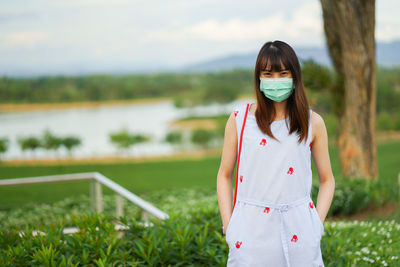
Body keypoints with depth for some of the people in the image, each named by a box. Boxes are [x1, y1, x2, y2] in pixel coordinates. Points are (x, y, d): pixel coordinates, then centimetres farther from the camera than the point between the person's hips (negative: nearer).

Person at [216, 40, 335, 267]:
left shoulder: (312, 123, 5)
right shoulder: (240, 119, 4)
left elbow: (327, 180, 12)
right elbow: (224, 176, 9)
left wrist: (317, 224, 0)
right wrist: (228, 226, 1)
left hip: (298, 231, 0)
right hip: (251, 229, 0)